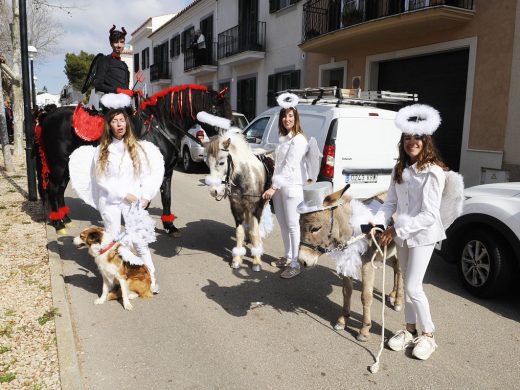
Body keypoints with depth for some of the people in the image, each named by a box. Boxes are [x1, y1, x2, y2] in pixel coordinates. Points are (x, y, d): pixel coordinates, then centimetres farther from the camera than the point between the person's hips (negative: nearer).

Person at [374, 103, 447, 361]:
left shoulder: (433, 171, -16)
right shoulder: (399, 170, 4)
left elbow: (429, 215, -20)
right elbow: (390, 203, 5)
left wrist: (397, 229, -20)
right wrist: (378, 223, -11)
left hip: (422, 235, -6)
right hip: (401, 234, 6)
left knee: (413, 287, -4)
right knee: (407, 284, 15)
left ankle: (428, 335, 17)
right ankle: (410, 331, 30)